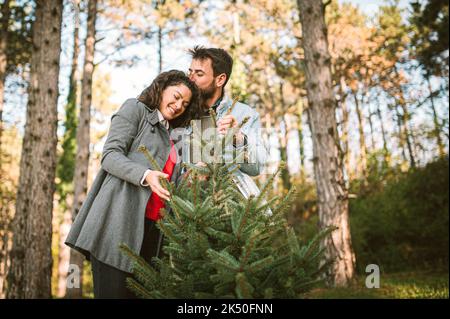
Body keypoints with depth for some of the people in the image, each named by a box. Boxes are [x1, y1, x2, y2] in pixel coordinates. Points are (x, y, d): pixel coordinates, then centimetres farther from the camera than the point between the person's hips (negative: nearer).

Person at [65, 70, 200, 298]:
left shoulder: (172, 136, 27)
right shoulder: (135, 109, 9)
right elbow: (110, 155, -5)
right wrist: (145, 175, -21)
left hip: (150, 228, 6)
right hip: (118, 220, -6)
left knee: (139, 293, 2)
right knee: (113, 292, -9)